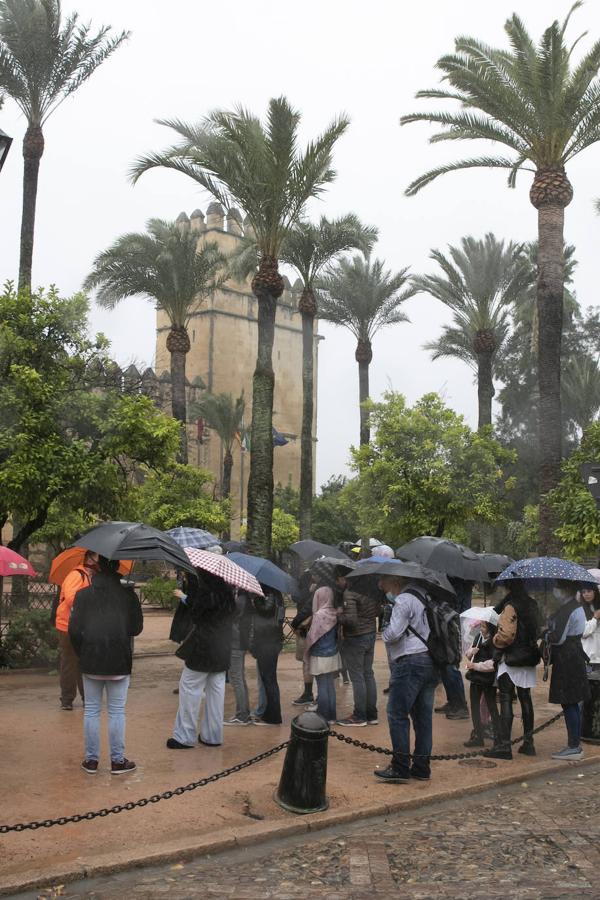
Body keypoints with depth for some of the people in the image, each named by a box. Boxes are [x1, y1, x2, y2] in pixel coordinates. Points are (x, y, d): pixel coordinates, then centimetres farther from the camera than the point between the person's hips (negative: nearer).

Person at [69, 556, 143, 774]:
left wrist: (82, 653, 10)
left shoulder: (83, 594, -3)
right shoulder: (128, 594, -6)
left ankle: (91, 760, 16)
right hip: (119, 662, -1)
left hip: (91, 661, 1)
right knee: (117, 711, 7)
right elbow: (136, 628, -4)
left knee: (91, 710, 12)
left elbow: (74, 630, -5)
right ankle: (118, 760, 11)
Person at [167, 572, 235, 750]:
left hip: (203, 648, -7)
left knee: (189, 688, 1)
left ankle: (184, 736, 3)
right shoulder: (227, 593, 8)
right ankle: (212, 736, 15)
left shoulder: (205, 592, -15)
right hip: (222, 649, 8)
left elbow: (195, 614, -10)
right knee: (216, 690, 10)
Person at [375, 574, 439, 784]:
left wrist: (385, 630, 2)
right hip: (431, 662, 9)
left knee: (397, 715, -1)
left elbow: (393, 634, -18)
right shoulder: (422, 594, 14)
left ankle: (400, 768, 2)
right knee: (423, 715, 12)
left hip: (410, 662, -9)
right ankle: (422, 767, 18)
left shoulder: (403, 601, -14)